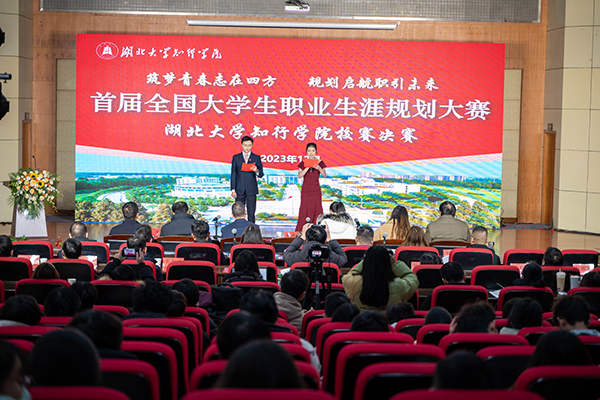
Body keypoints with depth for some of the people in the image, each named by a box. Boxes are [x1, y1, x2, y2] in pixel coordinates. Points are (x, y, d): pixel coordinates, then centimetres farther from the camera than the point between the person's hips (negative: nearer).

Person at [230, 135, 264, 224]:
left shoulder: (256, 158, 7)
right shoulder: (236, 158, 9)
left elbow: (261, 174, 3)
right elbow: (233, 174, 6)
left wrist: (257, 171, -21)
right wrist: (233, 189, -3)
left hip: (251, 190, -1)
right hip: (239, 190, 1)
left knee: (251, 213, -2)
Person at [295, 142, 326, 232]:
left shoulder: (319, 162, 4)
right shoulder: (303, 163, 4)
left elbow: (324, 175, -5)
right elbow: (299, 175, -8)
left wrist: (319, 168, -23)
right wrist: (308, 168, -20)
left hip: (316, 189, 0)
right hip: (306, 189, 0)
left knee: (316, 208, -3)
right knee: (305, 208, -3)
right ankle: (302, 230, -1)